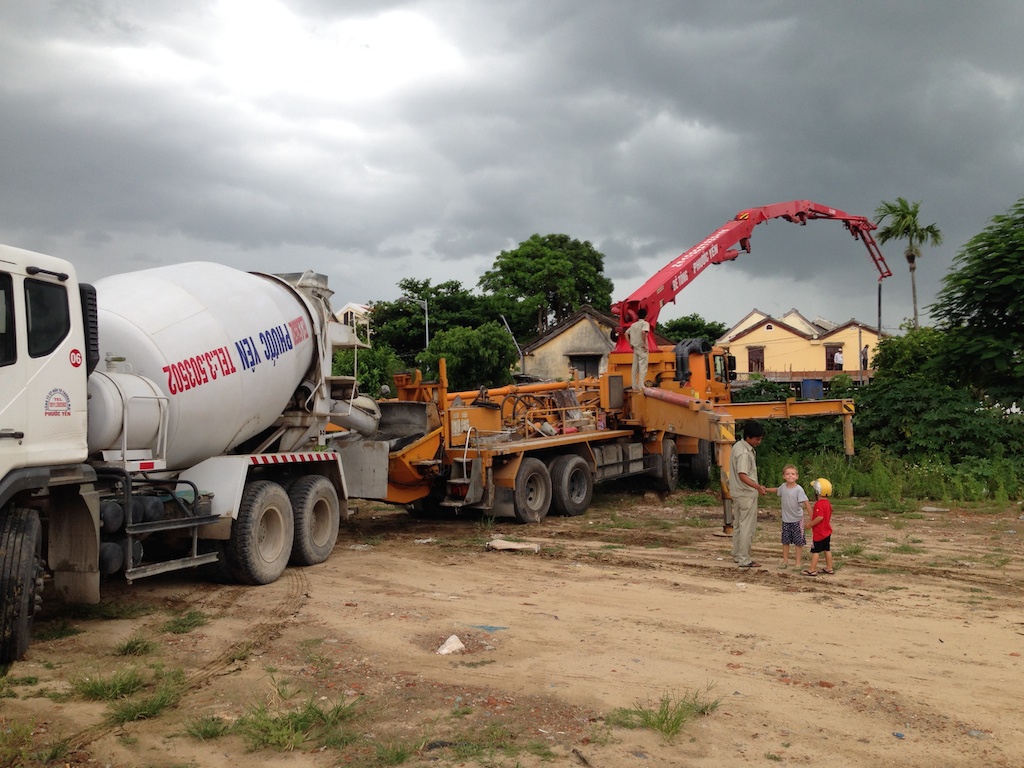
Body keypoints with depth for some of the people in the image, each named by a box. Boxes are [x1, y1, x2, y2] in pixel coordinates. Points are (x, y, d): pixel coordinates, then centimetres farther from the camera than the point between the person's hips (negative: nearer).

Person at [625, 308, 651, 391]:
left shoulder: (633, 324, 12)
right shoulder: (645, 323, -8)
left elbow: (626, 333, 14)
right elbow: (643, 332, -27)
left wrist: (630, 343, 14)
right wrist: (645, 344, -20)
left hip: (635, 348, 7)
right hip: (642, 349, -6)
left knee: (635, 368, 9)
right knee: (643, 368, -5)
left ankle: (635, 387, 12)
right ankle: (641, 387, -11)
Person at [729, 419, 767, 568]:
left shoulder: (738, 446, 8)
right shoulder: (745, 453, -22)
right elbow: (742, 475, -30)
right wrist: (758, 487, -39)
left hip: (737, 493, 10)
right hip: (746, 495, -10)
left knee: (738, 525, 16)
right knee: (747, 528, -3)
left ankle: (737, 555, 25)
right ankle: (744, 560, 1)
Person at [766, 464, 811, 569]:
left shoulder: (798, 489, -18)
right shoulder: (783, 486, 0)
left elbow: (806, 502, -22)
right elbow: (777, 490, 24)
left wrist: (811, 516, -26)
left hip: (797, 520, -5)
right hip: (786, 520, 5)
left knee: (798, 542, 3)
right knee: (785, 541, 13)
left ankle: (798, 562, 13)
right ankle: (785, 560, 25)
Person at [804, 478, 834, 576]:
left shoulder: (819, 504, -23)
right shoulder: (828, 503, 7)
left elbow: (820, 517, -31)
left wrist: (810, 524, -20)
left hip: (818, 532, -9)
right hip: (827, 531, 9)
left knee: (815, 551, -2)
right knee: (827, 550, 16)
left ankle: (812, 570, 3)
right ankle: (829, 568, 24)